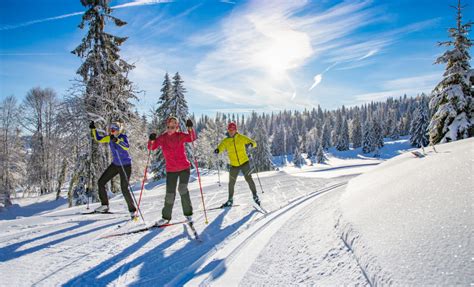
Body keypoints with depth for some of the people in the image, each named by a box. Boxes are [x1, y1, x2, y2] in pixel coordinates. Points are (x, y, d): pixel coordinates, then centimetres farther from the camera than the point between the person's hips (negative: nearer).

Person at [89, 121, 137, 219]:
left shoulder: (123, 137, -19)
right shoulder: (109, 138, 0)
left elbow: (127, 146, -38)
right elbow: (98, 139, 13)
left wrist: (117, 140, -50)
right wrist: (93, 129, 2)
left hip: (125, 166, -7)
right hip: (115, 165, 7)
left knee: (124, 189, -11)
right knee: (101, 182, 7)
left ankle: (133, 210, 3)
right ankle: (105, 205, 22)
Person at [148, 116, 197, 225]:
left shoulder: (180, 136, -4)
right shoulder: (162, 138, 1)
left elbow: (192, 138, -21)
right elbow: (152, 147, -8)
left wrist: (190, 128, -37)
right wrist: (152, 140, -28)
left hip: (184, 168, -2)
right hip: (171, 170, 2)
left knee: (182, 189, -16)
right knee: (170, 194, 5)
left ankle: (188, 213, 3)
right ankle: (166, 217, 21)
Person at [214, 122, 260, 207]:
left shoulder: (241, 138, -5)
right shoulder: (225, 141, -1)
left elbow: (254, 143, -4)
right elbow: (220, 147, -12)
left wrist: (250, 144, -28)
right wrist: (217, 150, -36)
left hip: (244, 162, -2)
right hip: (234, 165, 2)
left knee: (249, 179, -11)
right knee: (231, 183, 8)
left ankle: (255, 196, 8)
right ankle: (230, 200, 25)